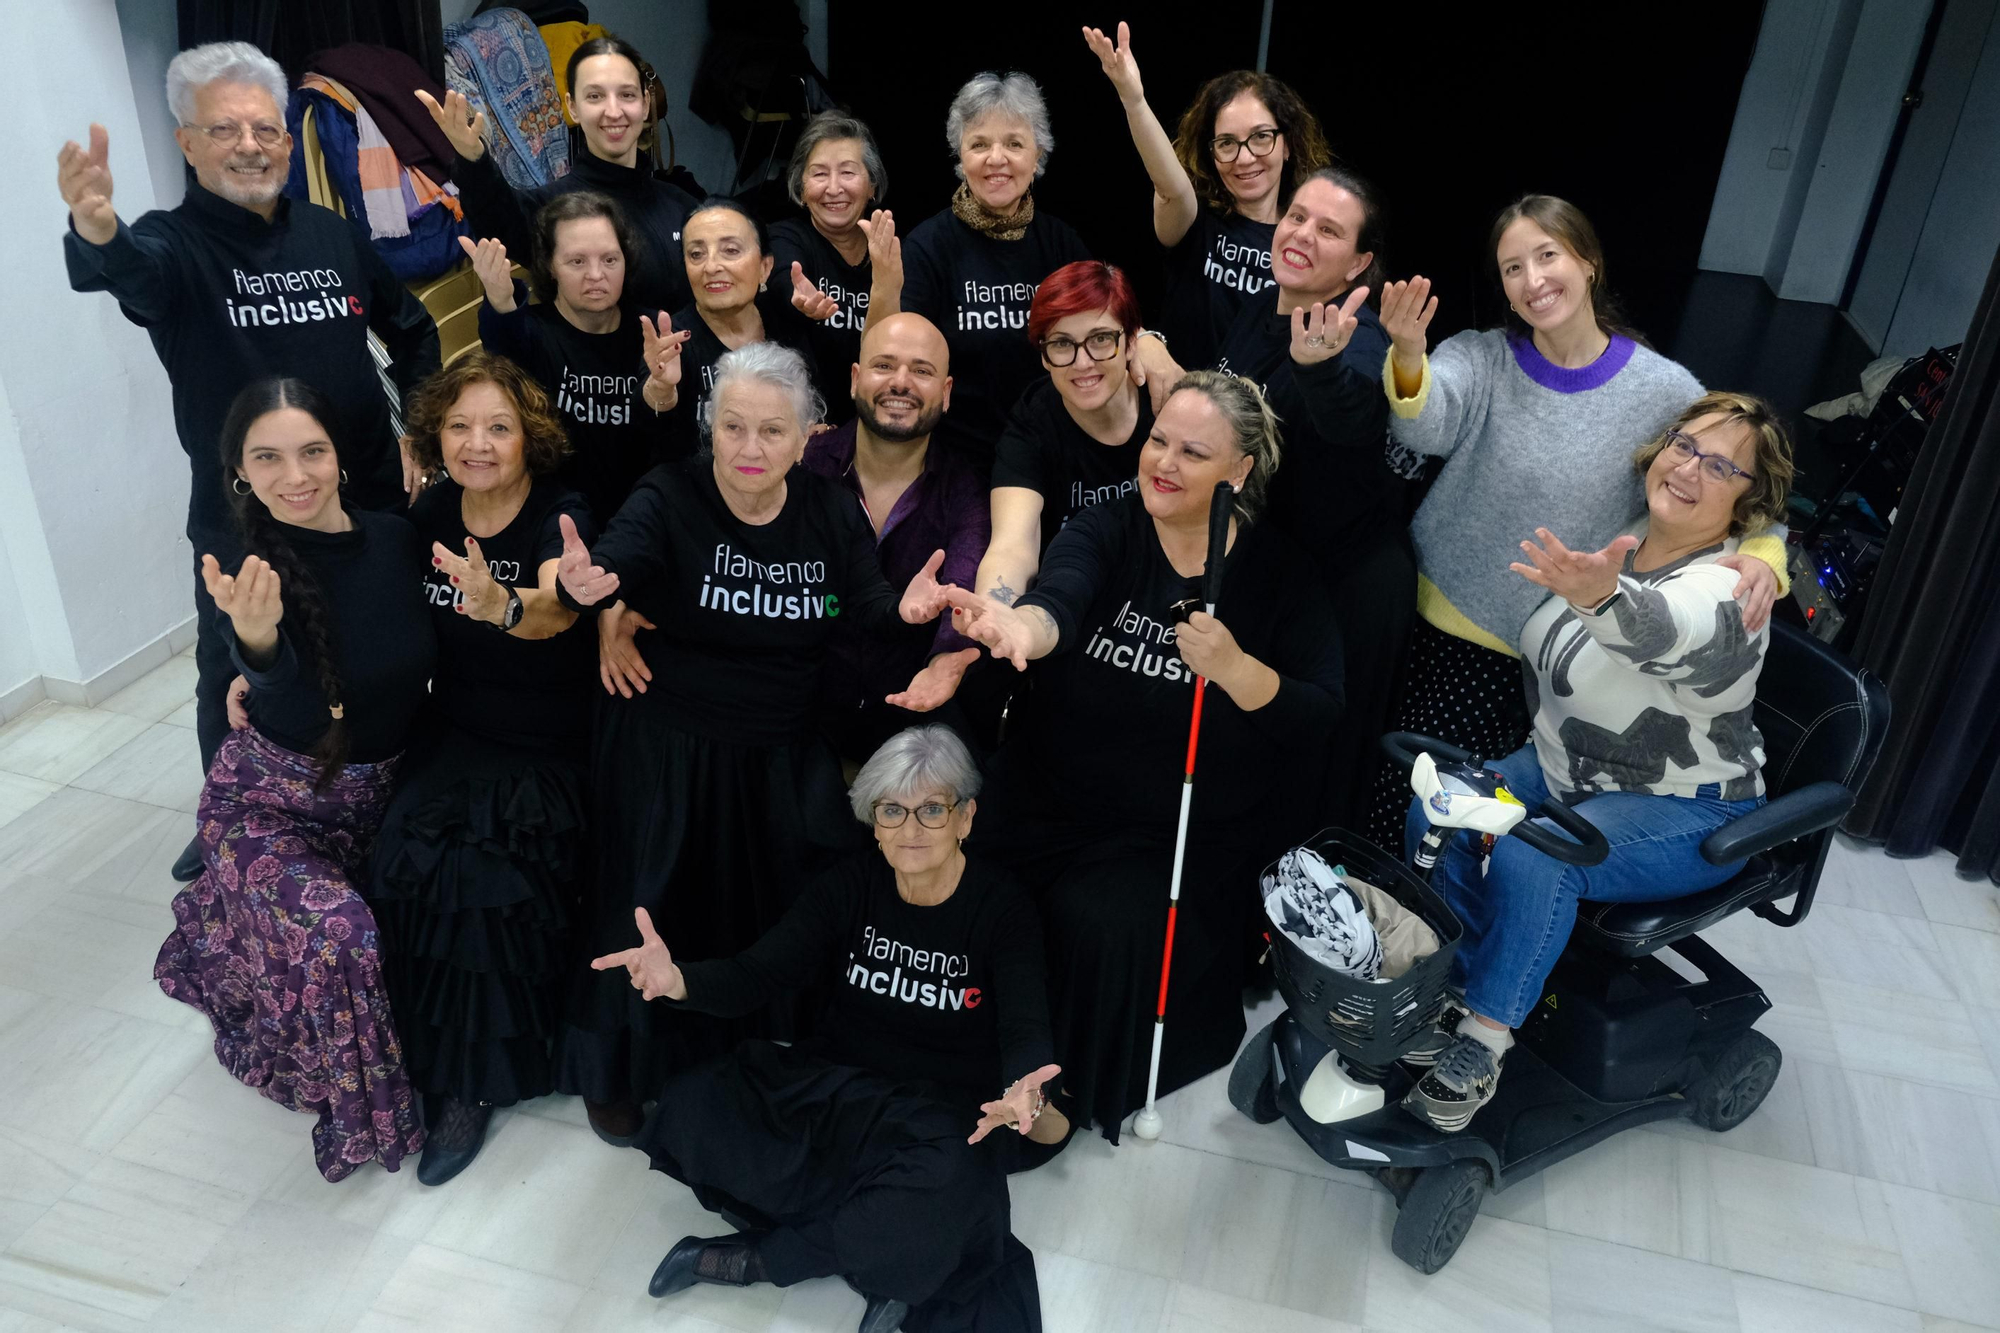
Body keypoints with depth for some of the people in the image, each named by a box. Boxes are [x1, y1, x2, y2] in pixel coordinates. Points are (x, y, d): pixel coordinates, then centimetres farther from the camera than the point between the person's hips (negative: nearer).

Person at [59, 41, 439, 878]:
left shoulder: (334, 235, 3)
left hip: (370, 501, 3)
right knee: (235, 685, 9)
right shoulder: (175, 245, -9)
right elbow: (131, 269, -35)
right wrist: (96, 234, -58)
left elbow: (412, 332, 17)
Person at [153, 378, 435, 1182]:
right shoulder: (246, 571, -21)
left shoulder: (394, 539, -10)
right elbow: (297, 723, -33)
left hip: (379, 795, 5)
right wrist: (257, 640, -50)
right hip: (271, 807, -4)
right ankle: (358, 1109, 2)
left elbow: (422, 671, 4)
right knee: (336, 932, -27)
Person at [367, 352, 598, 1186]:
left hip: (552, 750, -4)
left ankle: (473, 1074, -2)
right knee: (410, 860, -19)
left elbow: (557, 608, -34)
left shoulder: (563, 515, -13)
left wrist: (505, 607, -56)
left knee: (485, 873, -25)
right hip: (454, 735, 4)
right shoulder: (430, 512, 3)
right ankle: (455, 1078, -1)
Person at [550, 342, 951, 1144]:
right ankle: (618, 1070, 33)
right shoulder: (669, 498, -14)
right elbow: (617, 560, -31)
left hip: (783, 759, 3)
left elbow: (869, 612, -9)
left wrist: (906, 610, -32)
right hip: (666, 751, -3)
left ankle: (769, 1056, 39)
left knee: (791, 909, 10)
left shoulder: (832, 513, -2)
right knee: (649, 905, 7)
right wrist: (583, 586, -54)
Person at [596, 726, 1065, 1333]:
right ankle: (890, 1243, -14)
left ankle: (752, 1259, -14)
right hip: (836, 1084, 3)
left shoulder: (1003, 908, -11)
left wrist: (1023, 1092, -46)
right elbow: (758, 973, -11)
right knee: (692, 1105, -21)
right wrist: (679, 980, -34)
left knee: (944, 1184, -38)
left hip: (947, 1114, -3)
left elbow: (1026, 1027, -22)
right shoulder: (852, 884, -3)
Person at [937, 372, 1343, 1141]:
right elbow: (1059, 602, -25)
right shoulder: (1104, 533, -2)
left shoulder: (1277, 572, -2)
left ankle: (1098, 1089, 7)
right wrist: (1022, 624, -49)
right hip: (1056, 810, 2)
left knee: (1112, 926, -25)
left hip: (1199, 837, -1)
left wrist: (1234, 667, -25)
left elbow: (1319, 722, -8)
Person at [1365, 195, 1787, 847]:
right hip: (1451, 628, 0)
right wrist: (1408, 357, -49)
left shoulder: (1664, 389, -7)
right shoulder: (1481, 358, -7)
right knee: (1406, 794, 4)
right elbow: (1426, 426, -27)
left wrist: (1763, 553, -19)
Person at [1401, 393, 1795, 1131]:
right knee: (1433, 818, -14)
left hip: (1684, 812, -7)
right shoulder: (1617, 541, -2)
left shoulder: (1728, 593, -25)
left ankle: (1482, 1046, -18)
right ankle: (1463, 990, -2)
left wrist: (1601, 596, -70)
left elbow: (1663, 629, -51)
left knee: (1531, 860, -33)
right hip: (1565, 767, 7)